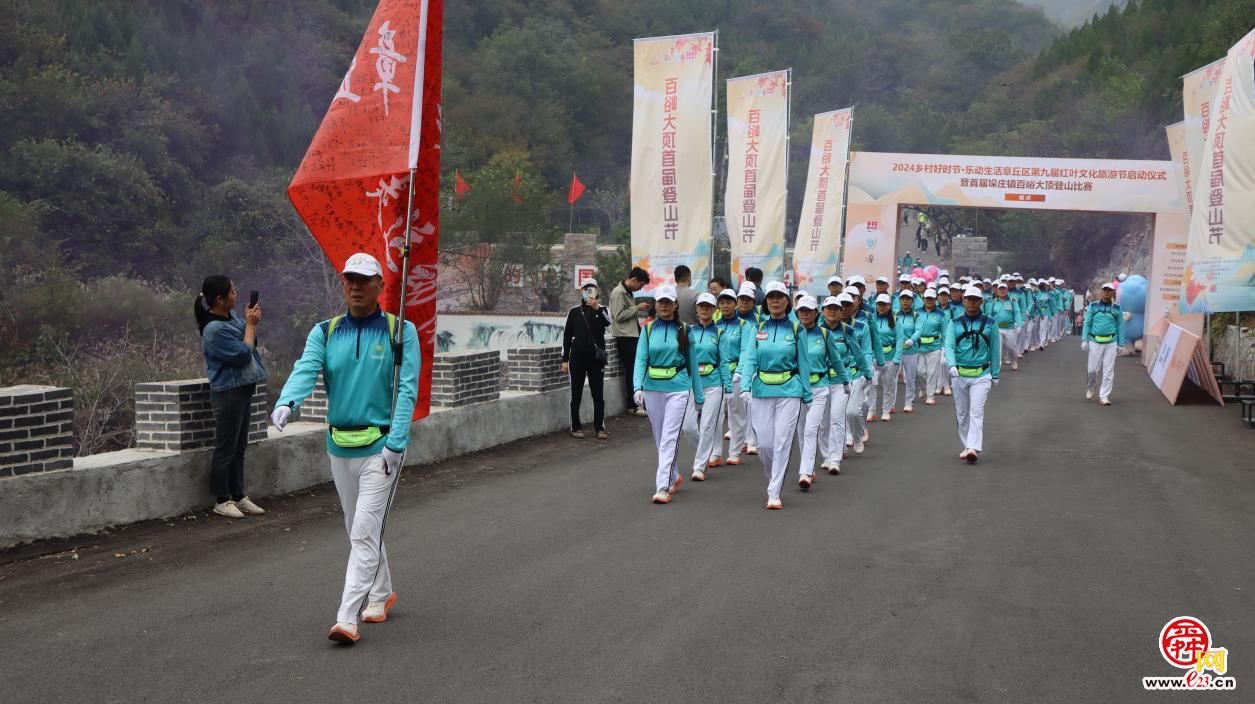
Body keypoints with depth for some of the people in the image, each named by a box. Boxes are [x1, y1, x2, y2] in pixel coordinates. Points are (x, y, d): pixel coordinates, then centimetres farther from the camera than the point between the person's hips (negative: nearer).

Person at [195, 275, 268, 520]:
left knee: (239, 447, 14)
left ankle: (239, 496, 21)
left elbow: (251, 343, 18)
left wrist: (251, 321, 3)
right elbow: (243, 353, -19)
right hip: (228, 392, -9)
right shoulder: (214, 330, -21)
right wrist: (251, 323, -12)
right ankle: (222, 500, 8)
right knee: (226, 449, 0)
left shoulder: (232, 316, 6)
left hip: (243, 389, 9)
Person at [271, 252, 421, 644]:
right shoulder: (325, 333, 5)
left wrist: (395, 444, -19)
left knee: (365, 532, -11)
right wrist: (286, 403, -33)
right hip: (339, 446, 5)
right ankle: (381, 595, 36)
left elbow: (407, 390, -10)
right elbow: (305, 371, -11)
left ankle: (347, 618, -13)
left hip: (381, 446, -5)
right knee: (359, 530, 17)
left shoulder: (401, 332, -3)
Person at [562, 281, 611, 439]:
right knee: (576, 394, 4)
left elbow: (608, 322, -18)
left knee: (598, 394, 2)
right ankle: (576, 427, 10)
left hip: (596, 357, 0)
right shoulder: (574, 312, 5)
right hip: (577, 358, 0)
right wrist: (565, 360, 3)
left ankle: (600, 428, 7)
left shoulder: (602, 310, 5)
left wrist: (597, 308, -33)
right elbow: (567, 336, 7)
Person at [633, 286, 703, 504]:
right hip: (652, 388, 2)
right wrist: (637, 387, -19)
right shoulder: (648, 329, 4)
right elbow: (641, 360, -4)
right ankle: (673, 477, 33)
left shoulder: (684, 330, 4)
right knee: (659, 438, 13)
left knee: (670, 438, -11)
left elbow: (692, 363, 8)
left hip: (678, 388, -2)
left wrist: (698, 395, 10)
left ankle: (663, 487, -15)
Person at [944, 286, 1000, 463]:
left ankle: (974, 448, -23)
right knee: (962, 413, 9)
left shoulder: (989, 324, 5)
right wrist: (951, 365, -24)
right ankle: (967, 446, 22)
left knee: (976, 412, -14)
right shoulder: (955, 324, 6)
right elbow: (949, 346, -6)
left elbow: (995, 350, 9)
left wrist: (995, 374, 7)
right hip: (959, 374, 2)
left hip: (981, 375, -2)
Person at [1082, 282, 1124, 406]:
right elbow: (1086, 323, 4)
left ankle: (1104, 396, 4)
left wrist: (1121, 343, 5)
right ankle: (1091, 387, 31)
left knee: (1108, 371, -2)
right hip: (1095, 341, -1)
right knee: (1092, 369, 0)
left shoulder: (1117, 308, 6)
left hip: (1111, 342, 1)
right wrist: (1084, 340, -4)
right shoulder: (1093, 306, 3)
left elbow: (1120, 326, 8)